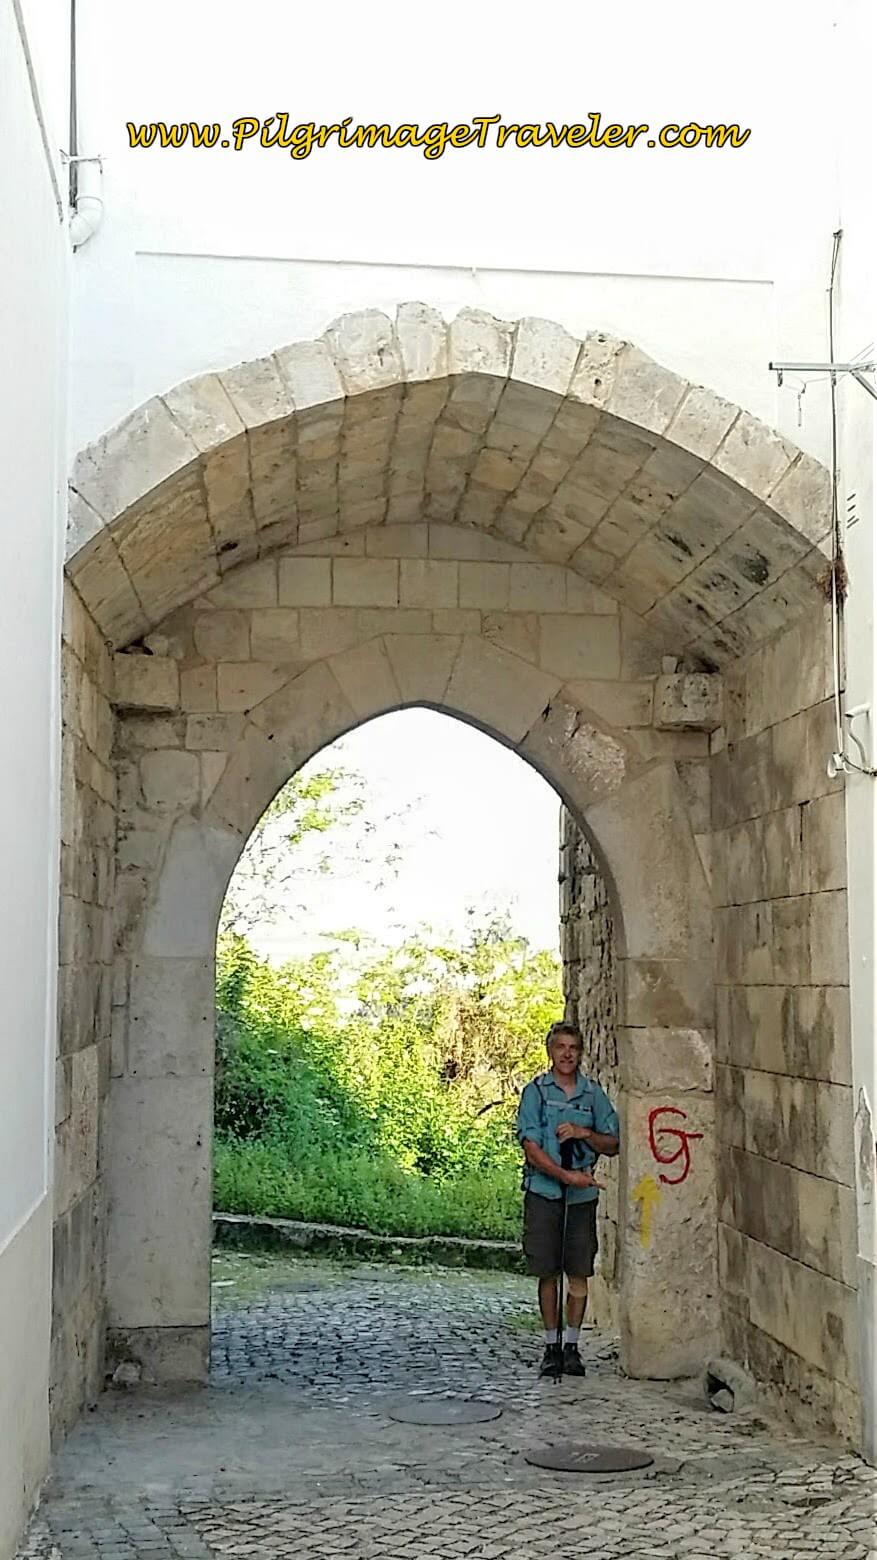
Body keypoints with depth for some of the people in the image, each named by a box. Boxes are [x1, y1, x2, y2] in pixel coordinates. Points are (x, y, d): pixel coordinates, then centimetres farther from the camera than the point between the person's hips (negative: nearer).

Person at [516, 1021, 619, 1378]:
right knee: (547, 1272, 3)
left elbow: (612, 1145, 10)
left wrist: (583, 1133, -9)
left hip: (583, 1194, 2)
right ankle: (552, 1345, 13)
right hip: (543, 1191, -2)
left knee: (579, 1272, 3)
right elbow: (531, 1147, -7)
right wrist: (566, 1175, -17)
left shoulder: (594, 1094, 8)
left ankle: (572, 1346, 14)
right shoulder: (535, 1091, 0)